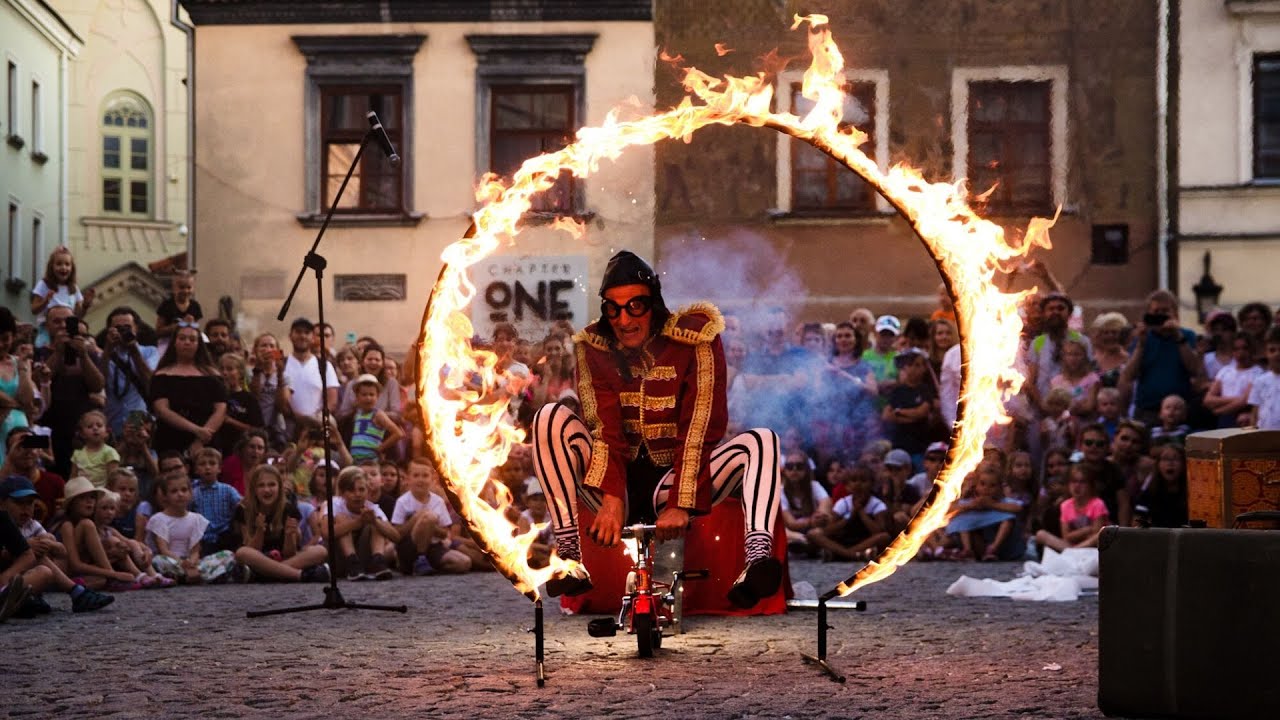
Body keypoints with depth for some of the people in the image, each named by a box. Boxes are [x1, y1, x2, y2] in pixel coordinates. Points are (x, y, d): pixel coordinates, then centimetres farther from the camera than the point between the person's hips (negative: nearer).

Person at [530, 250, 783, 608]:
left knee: (761, 440, -24)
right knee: (551, 418, -21)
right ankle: (568, 552, -27)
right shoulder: (594, 348, -3)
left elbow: (700, 431, -16)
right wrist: (611, 498, -28)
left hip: (672, 484, -1)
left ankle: (758, 551, -48)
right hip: (619, 483, 2)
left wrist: (681, 504, -25)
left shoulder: (696, 340, -9)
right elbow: (604, 430, -13)